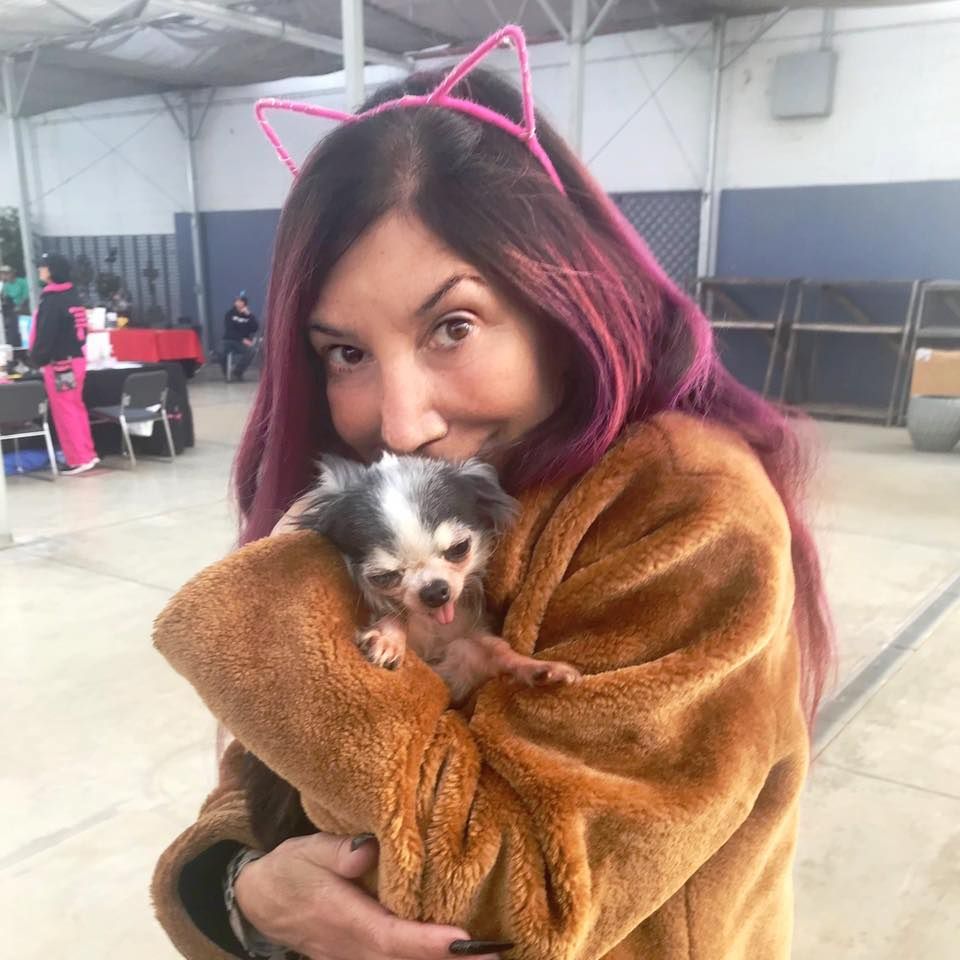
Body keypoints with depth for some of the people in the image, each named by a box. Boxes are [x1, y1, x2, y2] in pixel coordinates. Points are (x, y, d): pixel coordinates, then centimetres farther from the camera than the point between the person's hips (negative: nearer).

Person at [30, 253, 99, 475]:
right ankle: (88, 454, 19)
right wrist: (72, 350, 15)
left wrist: (37, 359, -8)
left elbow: (46, 335, -18)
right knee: (76, 408, 15)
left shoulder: (51, 300, -16)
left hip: (58, 364, -9)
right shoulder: (72, 296, 11)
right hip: (76, 359, 9)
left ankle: (79, 460, 2)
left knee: (64, 412, -1)